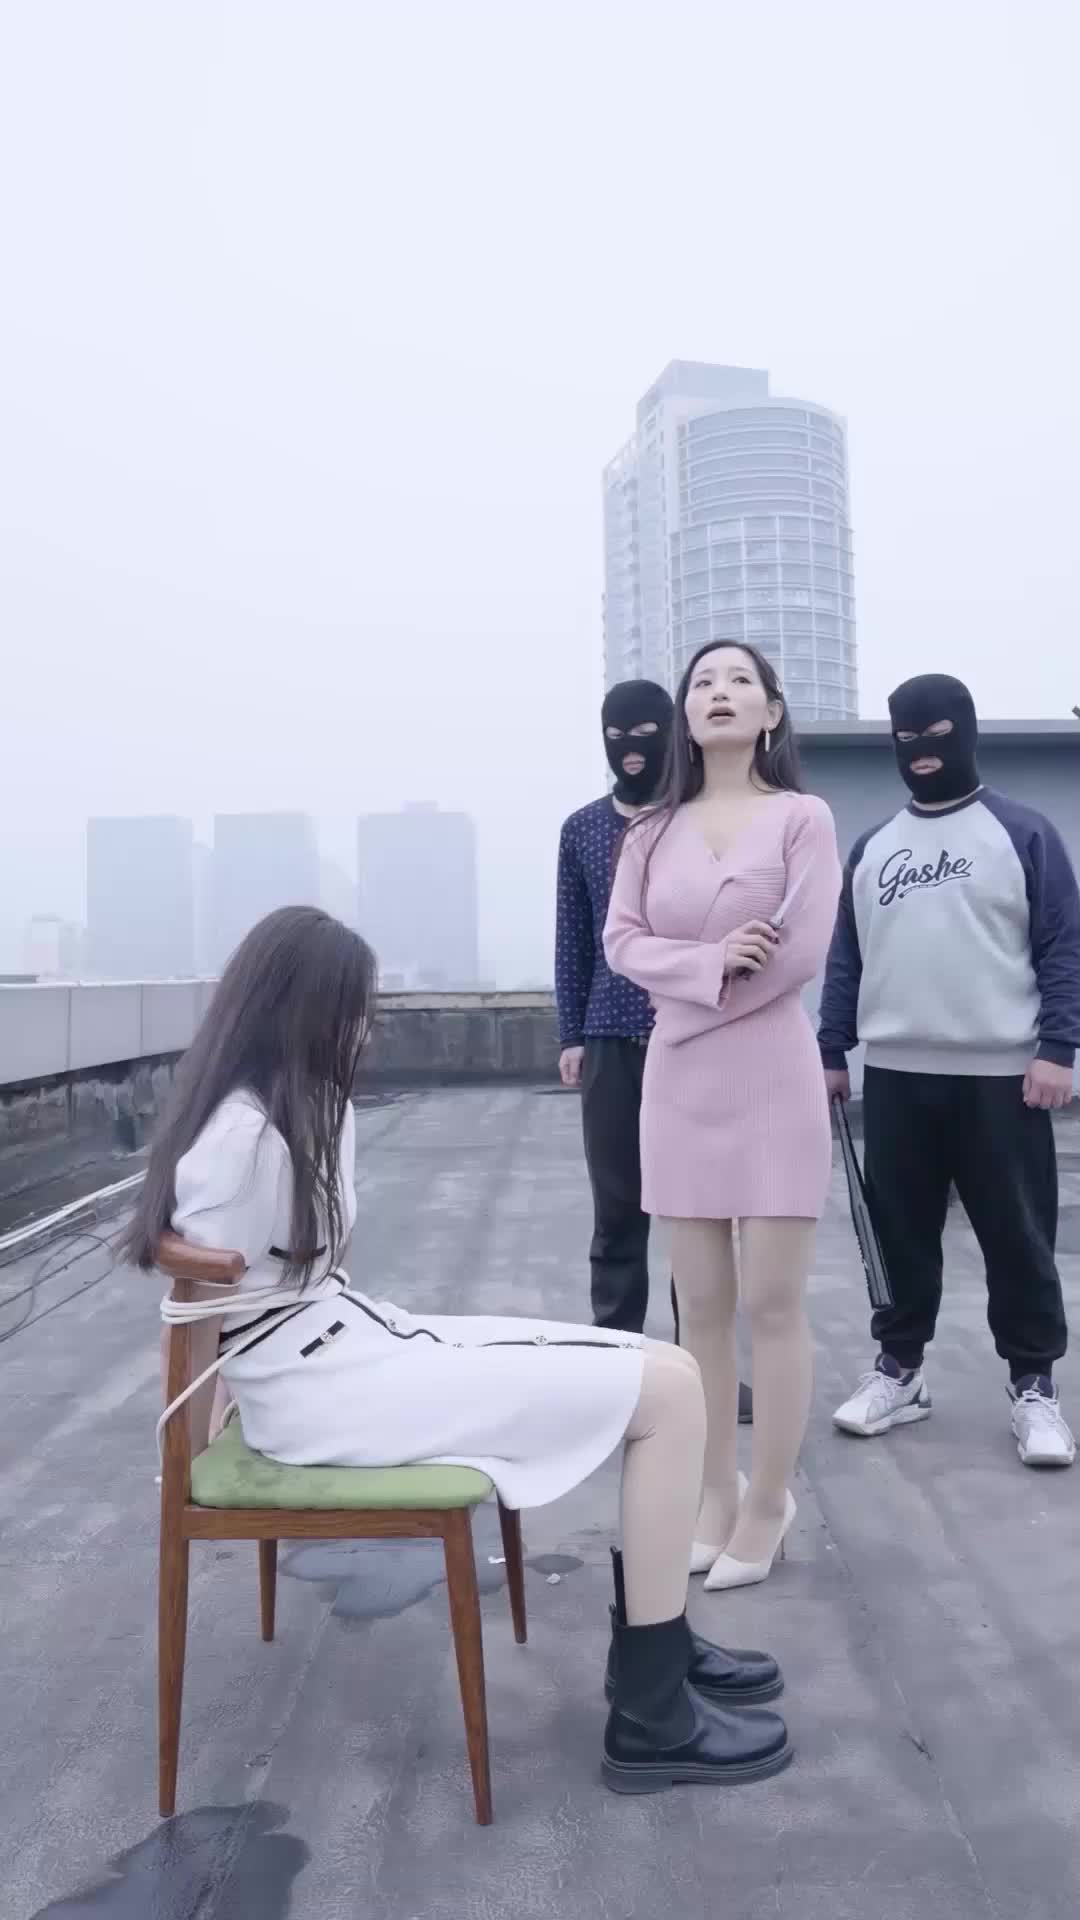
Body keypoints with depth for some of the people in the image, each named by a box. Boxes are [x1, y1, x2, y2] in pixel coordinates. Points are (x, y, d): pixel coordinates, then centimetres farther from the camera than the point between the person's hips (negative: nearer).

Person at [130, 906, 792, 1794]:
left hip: (360, 1337, 10)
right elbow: (195, 1315, -12)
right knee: (671, 1390, -13)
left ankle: (655, 1642, 22)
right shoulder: (240, 1135, -19)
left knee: (657, 1366, 6)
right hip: (327, 1388, -10)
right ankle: (652, 1717, -1)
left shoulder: (301, 1108, 12)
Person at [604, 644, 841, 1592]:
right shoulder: (652, 829, 11)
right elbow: (622, 941, 1)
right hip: (678, 1081, 4)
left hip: (770, 1078, -4)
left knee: (773, 1304, 1)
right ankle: (718, 1492, 23)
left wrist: (693, 993, -5)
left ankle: (767, 1503, 18)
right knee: (702, 1306, 9)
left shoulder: (802, 816, -1)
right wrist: (712, 963, -15)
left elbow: (802, 952, -10)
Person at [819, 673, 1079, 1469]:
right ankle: (900, 1371, 25)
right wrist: (832, 1052, 9)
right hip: (896, 1076, 4)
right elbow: (847, 959, 14)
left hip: (1002, 1077, -4)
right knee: (902, 1232, 11)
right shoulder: (872, 848, 13)